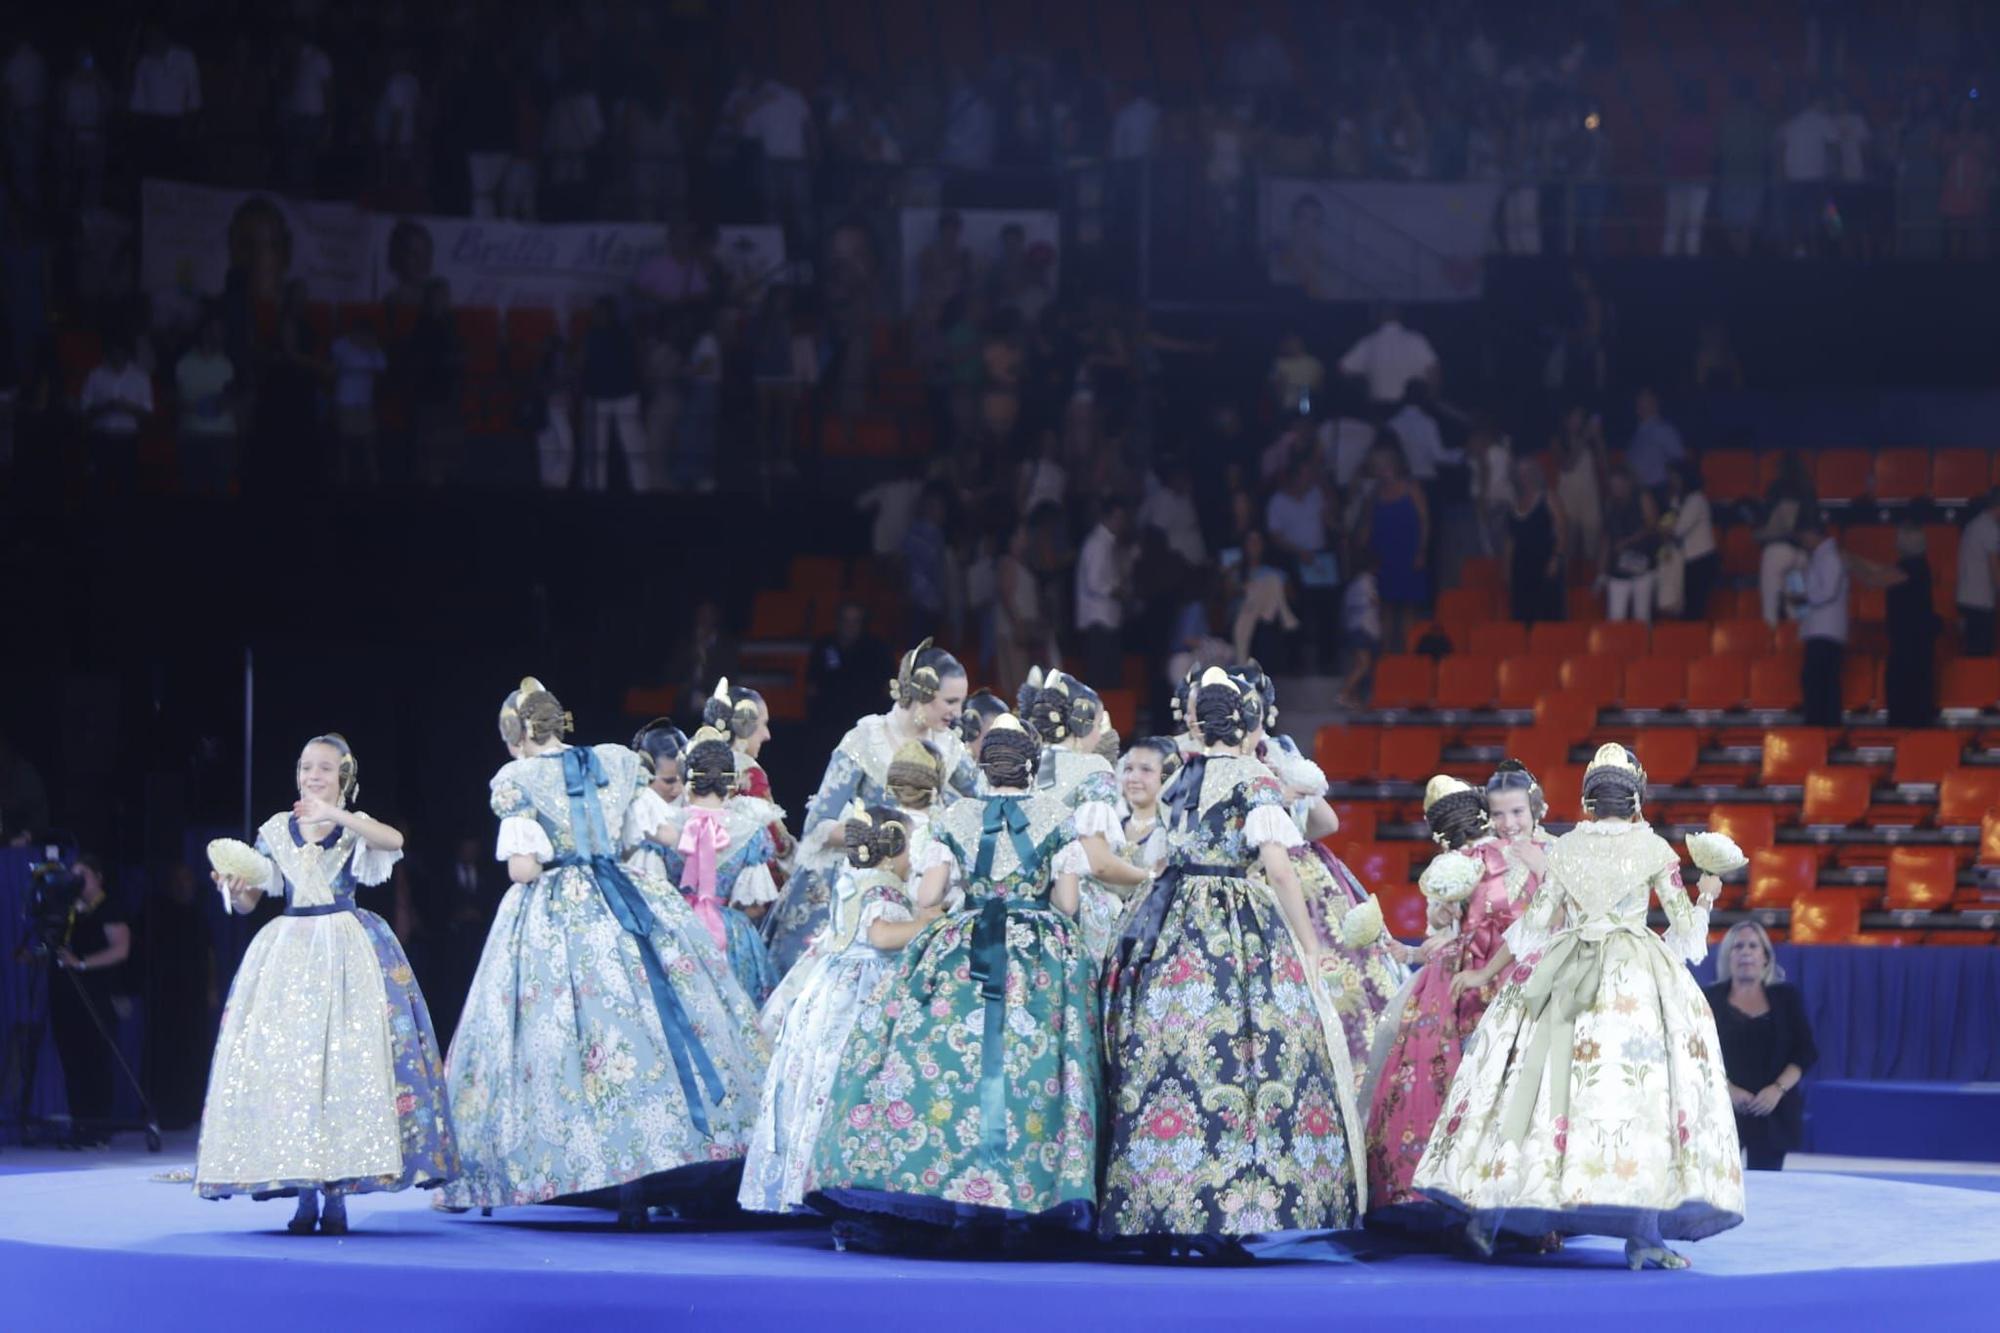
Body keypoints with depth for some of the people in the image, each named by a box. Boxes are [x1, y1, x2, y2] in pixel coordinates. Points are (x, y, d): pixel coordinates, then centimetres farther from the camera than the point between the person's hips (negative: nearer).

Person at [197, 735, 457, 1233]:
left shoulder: (354, 828, 4)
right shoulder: (276, 830, 11)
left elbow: (394, 841, -19)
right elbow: (247, 901, 11)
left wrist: (333, 814, -25)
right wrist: (234, 887, -11)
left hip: (347, 950, -2)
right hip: (287, 952, 2)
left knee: (346, 1060, -8)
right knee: (283, 1059, -4)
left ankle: (337, 1194, -3)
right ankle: (304, 1193, 1)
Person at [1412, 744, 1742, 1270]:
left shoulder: (1564, 848, 6)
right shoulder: (1654, 849, 0)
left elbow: (1536, 923, 7)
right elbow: (1684, 922, 3)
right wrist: (1706, 895, 24)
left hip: (1565, 974, 3)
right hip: (1638, 978, -3)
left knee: (1540, 1079, 7)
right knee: (1637, 1085, -8)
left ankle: (1487, 1210, 11)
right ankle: (1641, 1232, -18)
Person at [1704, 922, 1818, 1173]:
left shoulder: (1786, 998, 8)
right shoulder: (1711, 999, 5)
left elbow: (1807, 1053, 4)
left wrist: (1779, 1088, -11)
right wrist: (1727, 1090, -16)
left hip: (1771, 1112, 1)